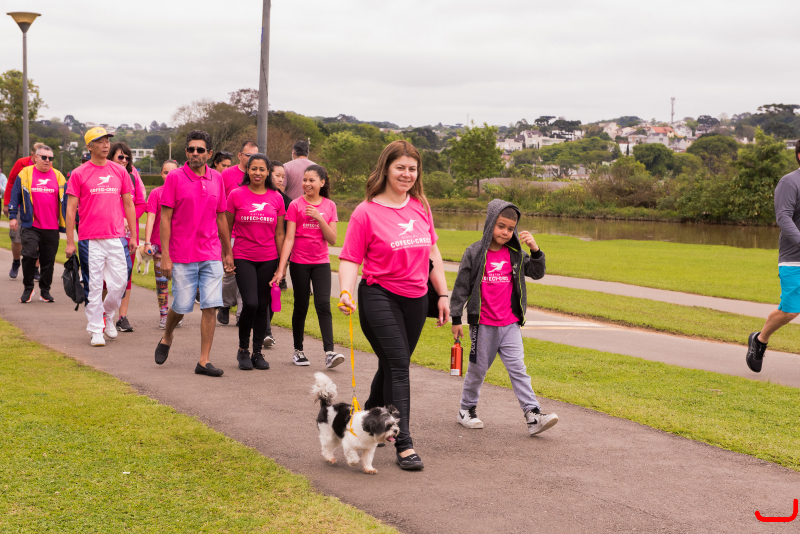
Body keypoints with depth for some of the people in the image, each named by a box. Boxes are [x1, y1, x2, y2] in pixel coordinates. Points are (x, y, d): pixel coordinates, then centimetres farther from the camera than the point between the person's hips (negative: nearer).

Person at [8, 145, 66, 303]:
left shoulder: (58, 177, 10)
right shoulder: (25, 175, 4)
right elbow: (15, 197, 8)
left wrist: (65, 223, 14)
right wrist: (13, 216, 3)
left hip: (52, 228, 2)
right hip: (31, 226, -2)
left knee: (49, 260, 6)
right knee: (29, 255, -13)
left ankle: (45, 291, 18)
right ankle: (28, 289, 4)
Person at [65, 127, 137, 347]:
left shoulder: (120, 172, 8)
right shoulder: (79, 174, 0)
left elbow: (129, 205, 13)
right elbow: (71, 209, 1)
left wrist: (133, 236, 9)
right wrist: (70, 242, -3)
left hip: (117, 237, 2)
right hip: (89, 239, -2)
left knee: (119, 282, 1)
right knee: (93, 285, 1)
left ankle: (107, 314, 28)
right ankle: (96, 330, 10)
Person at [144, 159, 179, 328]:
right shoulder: (156, 193, 0)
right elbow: (151, 218, -5)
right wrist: (147, 242, -14)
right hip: (159, 243, -1)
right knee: (161, 280, 4)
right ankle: (163, 315, 12)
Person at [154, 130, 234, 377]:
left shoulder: (217, 179, 8)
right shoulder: (174, 177, -4)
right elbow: (165, 218, -5)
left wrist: (228, 253, 15)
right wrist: (165, 256, -11)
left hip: (212, 255, 3)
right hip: (182, 256, -3)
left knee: (210, 306, -4)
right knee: (182, 306, 3)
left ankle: (204, 361, 2)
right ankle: (166, 337, 36)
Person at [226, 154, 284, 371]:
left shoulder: (276, 198, 5)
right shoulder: (236, 195, -1)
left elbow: (279, 233, 9)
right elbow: (227, 228, 5)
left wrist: (282, 263, 8)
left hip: (268, 259, 2)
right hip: (243, 258, -2)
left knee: (263, 306, 5)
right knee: (250, 303, -14)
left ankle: (258, 352, 17)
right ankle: (243, 349, 6)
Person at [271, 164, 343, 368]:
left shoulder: (329, 206, 4)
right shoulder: (296, 205, -3)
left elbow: (333, 239, -1)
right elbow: (289, 238, -7)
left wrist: (319, 218, -15)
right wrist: (281, 269, -14)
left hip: (321, 263, 1)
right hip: (299, 262, -1)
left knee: (323, 305, -11)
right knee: (301, 306, 6)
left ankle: (329, 353, -16)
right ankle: (298, 351, 19)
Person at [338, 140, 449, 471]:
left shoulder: (420, 207, 7)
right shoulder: (366, 212, -9)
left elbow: (432, 253, 15)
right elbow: (350, 259, -9)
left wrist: (443, 295, 14)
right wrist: (345, 292, -26)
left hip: (416, 299, 5)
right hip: (379, 295, -5)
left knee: (393, 366, 13)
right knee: (398, 365, -13)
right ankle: (404, 444, -12)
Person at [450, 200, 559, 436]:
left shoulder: (515, 254, 5)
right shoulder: (475, 252, -5)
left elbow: (537, 274, 3)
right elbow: (461, 286, -2)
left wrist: (535, 250, -13)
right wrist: (456, 318, -2)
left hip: (510, 324, 3)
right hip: (483, 324, -2)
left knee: (518, 368, -2)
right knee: (478, 368, 10)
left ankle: (533, 414, -7)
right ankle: (467, 409, 28)